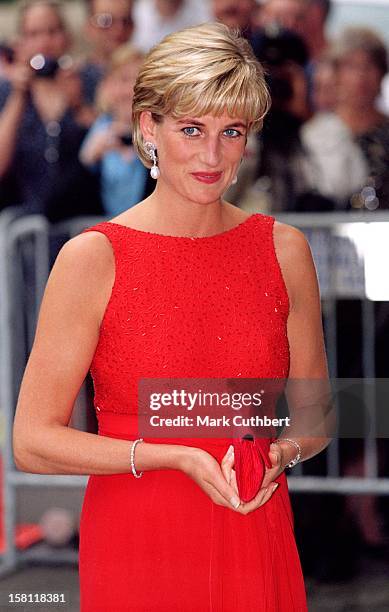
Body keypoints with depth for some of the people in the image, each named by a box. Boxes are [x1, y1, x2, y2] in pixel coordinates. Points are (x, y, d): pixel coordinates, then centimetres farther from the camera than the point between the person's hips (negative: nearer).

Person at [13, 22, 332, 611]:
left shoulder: (284, 249, 2)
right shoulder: (92, 258, -9)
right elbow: (33, 441, -10)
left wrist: (282, 452, -10)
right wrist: (180, 457, -19)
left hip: (257, 550, 3)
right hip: (136, 553, -3)